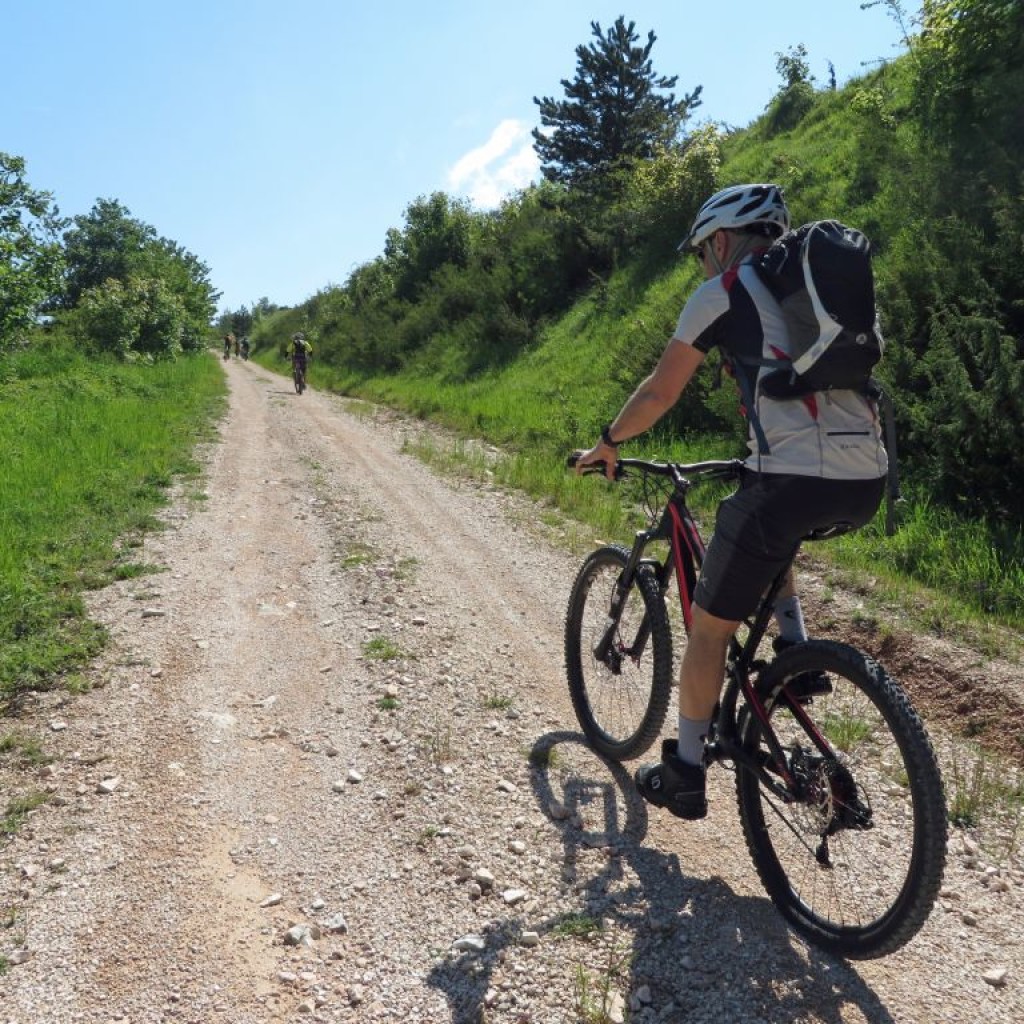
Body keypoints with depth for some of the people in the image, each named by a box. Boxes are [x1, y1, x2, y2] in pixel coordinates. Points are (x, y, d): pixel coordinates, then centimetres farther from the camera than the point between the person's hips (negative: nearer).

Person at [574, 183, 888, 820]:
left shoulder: (723, 291, 5)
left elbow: (660, 393, 8)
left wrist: (608, 445, 24)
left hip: (791, 480, -7)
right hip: (868, 485, 7)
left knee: (710, 628, 11)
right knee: (775, 525, 39)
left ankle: (685, 777, 23)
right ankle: (796, 654, 26)